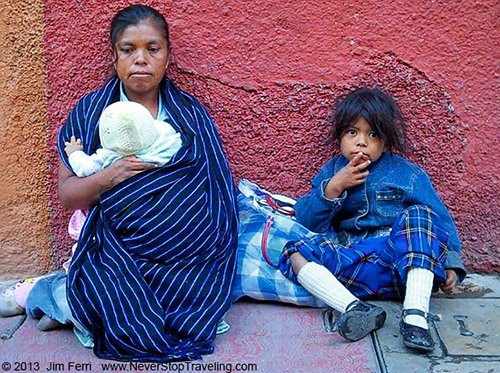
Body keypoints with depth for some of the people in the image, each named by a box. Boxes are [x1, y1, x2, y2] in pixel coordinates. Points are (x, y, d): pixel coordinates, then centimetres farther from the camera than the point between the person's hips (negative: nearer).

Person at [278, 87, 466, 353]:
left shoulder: (407, 174, 10)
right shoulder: (332, 171, 15)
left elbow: (441, 220, 10)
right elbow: (307, 223, 8)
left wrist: (451, 263, -1)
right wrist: (333, 188, -6)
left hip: (405, 262, -2)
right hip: (353, 264, 2)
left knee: (417, 214, -29)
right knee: (294, 253, -19)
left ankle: (415, 315, -39)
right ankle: (356, 309, -41)